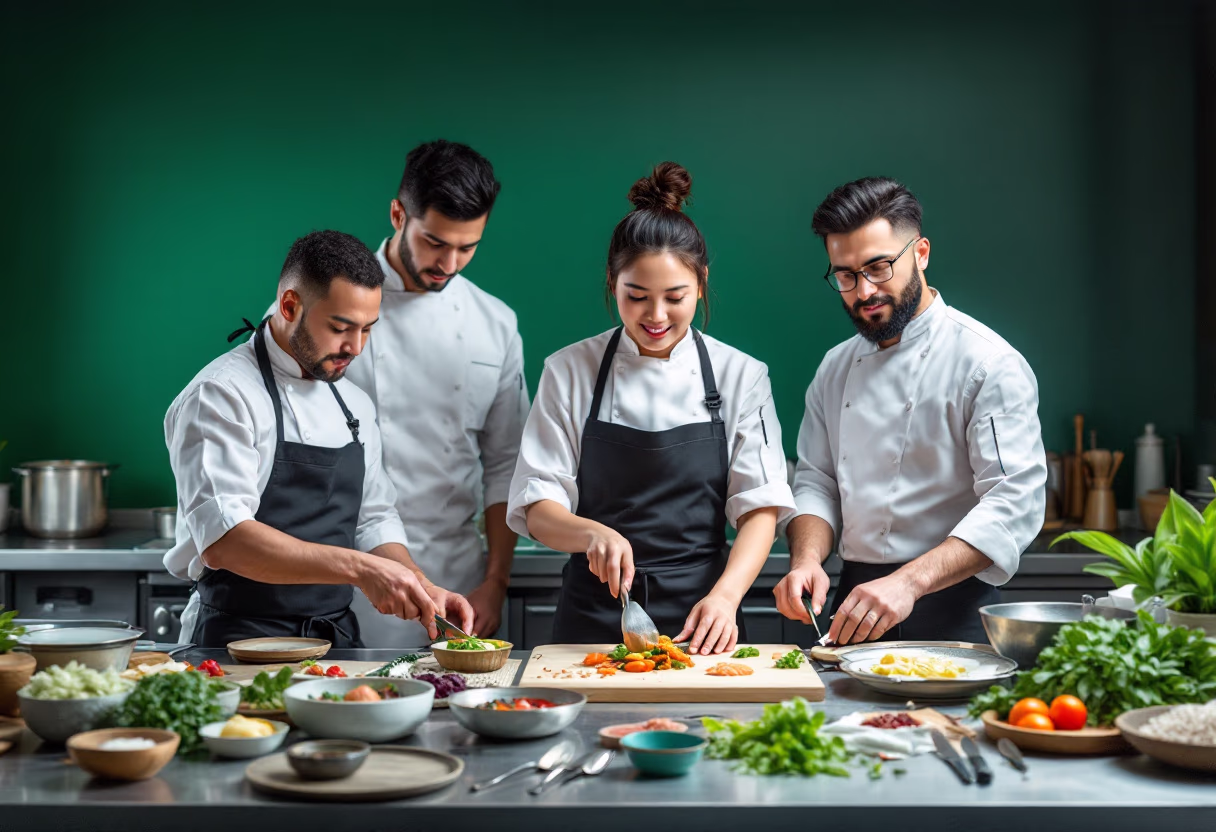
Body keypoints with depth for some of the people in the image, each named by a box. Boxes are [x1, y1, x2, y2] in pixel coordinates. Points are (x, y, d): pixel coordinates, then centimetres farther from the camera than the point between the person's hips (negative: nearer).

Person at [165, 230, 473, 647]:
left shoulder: (353, 404, 15)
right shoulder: (220, 395, -10)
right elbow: (223, 540, -22)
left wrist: (423, 590, 0)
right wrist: (360, 568, -27)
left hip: (338, 642, 6)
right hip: (242, 647, -6)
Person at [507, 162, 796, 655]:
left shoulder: (740, 376, 3)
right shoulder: (570, 372, 2)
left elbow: (760, 507, -1)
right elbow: (537, 510, 0)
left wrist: (725, 595, -18)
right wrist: (593, 533, -21)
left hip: (700, 619, 0)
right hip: (593, 618, 0)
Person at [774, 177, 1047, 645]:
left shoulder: (989, 363, -7)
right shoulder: (835, 369, 13)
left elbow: (1013, 502, -15)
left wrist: (909, 581, -27)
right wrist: (806, 559, -6)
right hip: (854, 599, 5)